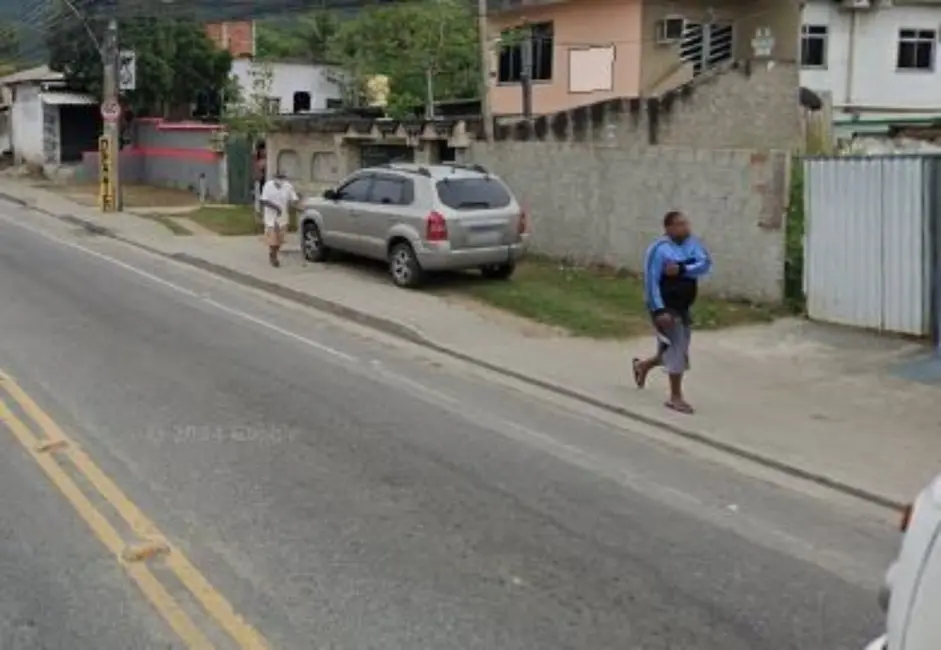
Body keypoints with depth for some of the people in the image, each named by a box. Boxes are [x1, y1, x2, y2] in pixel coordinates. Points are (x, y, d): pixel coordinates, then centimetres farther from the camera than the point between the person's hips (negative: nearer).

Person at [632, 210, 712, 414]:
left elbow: (705, 265, -14)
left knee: (674, 351, 17)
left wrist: (681, 270, -28)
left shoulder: (693, 244, 1)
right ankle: (675, 397, 3)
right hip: (666, 307, -7)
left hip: (683, 307, 7)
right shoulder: (659, 249, -17)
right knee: (677, 349, -8)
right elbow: (651, 281, -20)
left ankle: (643, 366, 43)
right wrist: (659, 310, -27)